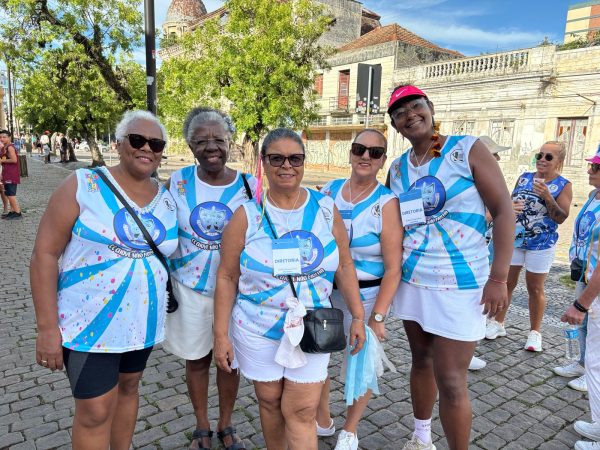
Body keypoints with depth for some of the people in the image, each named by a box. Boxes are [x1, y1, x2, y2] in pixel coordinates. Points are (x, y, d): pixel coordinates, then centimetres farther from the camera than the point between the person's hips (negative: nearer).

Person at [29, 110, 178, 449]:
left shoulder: (168, 200, 2)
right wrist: (47, 327, -15)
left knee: (128, 387, 20)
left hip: (143, 322, 4)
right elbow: (45, 254, -12)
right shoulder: (83, 186, -11)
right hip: (90, 323, -4)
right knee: (96, 411, 3)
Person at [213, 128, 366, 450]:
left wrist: (358, 317, 2)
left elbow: (344, 266, 4)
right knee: (270, 401, 15)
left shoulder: (326, 209, -3)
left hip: (312, 329, 0)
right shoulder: (247, 216, -7)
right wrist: (221, 334, -4)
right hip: (257, 330, 0)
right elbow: (227, 278, -3)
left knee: (302, 412, 3)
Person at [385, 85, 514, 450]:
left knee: (451, 382, -2)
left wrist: (498, 277, -14)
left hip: (460, 284, -5)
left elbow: (504, 210, -10)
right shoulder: (397, 168, 6)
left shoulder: (468, 149, -8)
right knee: (421, 361, 18)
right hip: (411, 281, 5)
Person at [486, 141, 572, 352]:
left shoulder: (563, 185, -4)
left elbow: (561, 218, -12)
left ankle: (534, 332, 19)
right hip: (513, 239, 3)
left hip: (541, 245, -3)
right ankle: (498, 323, 21)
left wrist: (547, 197, -25)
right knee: (506, 283, 8)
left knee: (535, 288, 5)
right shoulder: (524, 178, 6)